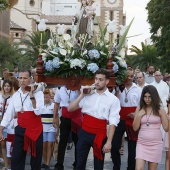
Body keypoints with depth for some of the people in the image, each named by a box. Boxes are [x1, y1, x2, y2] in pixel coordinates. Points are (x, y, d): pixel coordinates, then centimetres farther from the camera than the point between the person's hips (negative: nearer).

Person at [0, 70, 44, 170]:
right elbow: (9, 114, 8)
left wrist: (31, 96, -22)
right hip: (20, 130, 3)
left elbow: (38, 111, -20)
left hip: (35, 130, -3)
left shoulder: (38, 93, -8)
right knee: (16, 159, 5)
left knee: (35, 159, 10)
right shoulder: (16, 95, 5)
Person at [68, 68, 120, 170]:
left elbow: (113, 123, -9)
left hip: (99, 135, -2)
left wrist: (109, 142, -15)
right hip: (84, 133, 2)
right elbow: (70, 109, 1)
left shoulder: (113, 99, -5)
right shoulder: (88, 94, 3)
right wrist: (82, 95, -8)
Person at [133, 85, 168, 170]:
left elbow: (166, 128, -2)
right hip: (141, 143, 1)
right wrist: (139, 115, -9)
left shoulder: (160, 109, -1)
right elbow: (135, 128, 3)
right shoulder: (139, 109, 4)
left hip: (155, 143, -1)